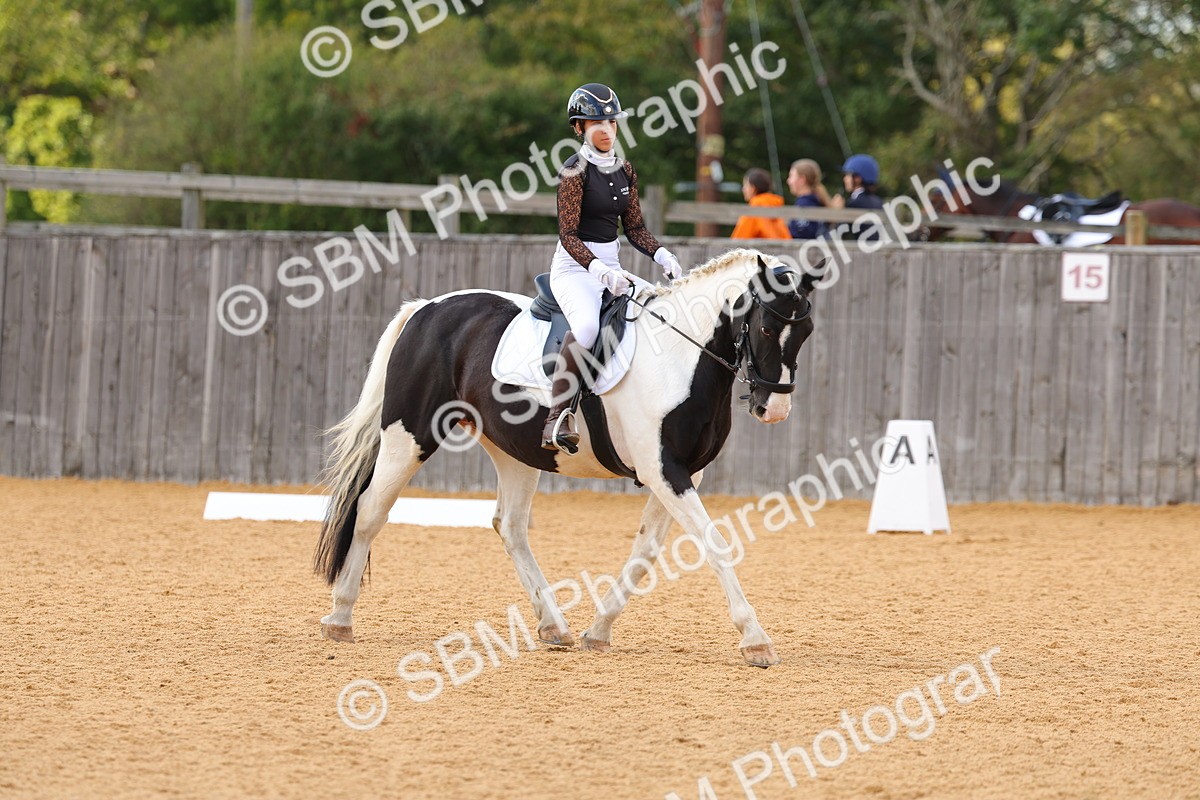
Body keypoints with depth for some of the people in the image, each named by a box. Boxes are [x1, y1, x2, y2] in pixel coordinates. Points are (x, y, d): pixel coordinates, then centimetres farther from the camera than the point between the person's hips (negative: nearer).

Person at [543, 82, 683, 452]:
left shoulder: (624, 169, 11)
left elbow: (635, 227, 15)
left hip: (611, 266, 8)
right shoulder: (575, 171, -11)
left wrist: (661, 255, -3)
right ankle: (557, 419, -35)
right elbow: (568, 235, -16)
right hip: (575, 267, -8)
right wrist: (598, 270, -29)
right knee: (586, 325, -36)